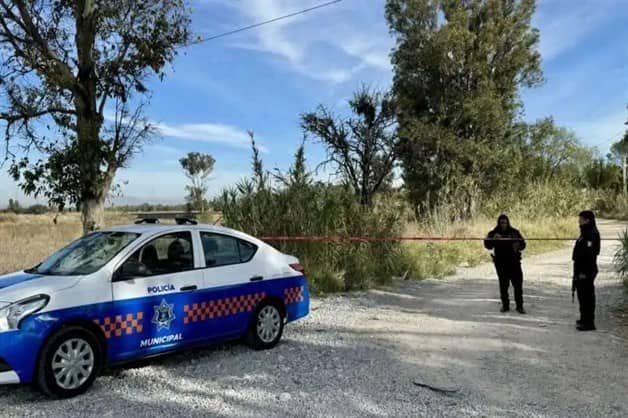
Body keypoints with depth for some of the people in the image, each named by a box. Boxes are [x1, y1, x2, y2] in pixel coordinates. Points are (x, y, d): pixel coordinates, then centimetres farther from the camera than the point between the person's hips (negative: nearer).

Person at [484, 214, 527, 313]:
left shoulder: (514, 232, 4)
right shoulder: (493, 233, 1)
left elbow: (523, 245, 8)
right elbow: (487, 245, -9)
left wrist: (518, 245, -15)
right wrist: (493, 239, -28)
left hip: (514, 261, 0)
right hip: (500, 262, 0)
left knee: (518, 284, -4)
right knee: (503, 285, 6)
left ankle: (519, 306, 3)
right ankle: (505, 305, 17)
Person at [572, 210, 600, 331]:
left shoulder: (591, 235, -17)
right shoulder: (586, 234, 15)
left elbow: (590, 254, -24)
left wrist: (585, 272, -25)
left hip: (586, 271, -11)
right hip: (582, 270, 11)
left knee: (587, 296, -5)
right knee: (583, 295, 18)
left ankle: (588, 322, 0)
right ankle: (585, 319, 29)